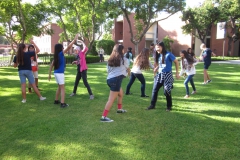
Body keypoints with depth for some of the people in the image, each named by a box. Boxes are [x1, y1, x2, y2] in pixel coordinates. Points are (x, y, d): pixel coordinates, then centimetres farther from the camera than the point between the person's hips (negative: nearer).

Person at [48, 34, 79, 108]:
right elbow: (68, 47, -18)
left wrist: (49, 74, 18)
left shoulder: (56, 56, 10)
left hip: (56, 73, 8)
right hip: (60, 73, -8)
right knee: (62, 88, -4)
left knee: (59, 87, 21)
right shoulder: (61, 54, -12)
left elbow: (51, 65, 13)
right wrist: (74, 39, -12)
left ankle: (56, 100, 29)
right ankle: (62, 103, -6)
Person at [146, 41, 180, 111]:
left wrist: (177, 73, -4)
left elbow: (176, 62, -5)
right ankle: (152, 105, 13)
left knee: (166, 91, -1)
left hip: (167, 75, -6)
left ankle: (169, 106, 17)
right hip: (159, 74, 6)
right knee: (155, 89, 3)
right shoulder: (158, 55, 7)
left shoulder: (168, 54, -12)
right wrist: (156, 68, 3)